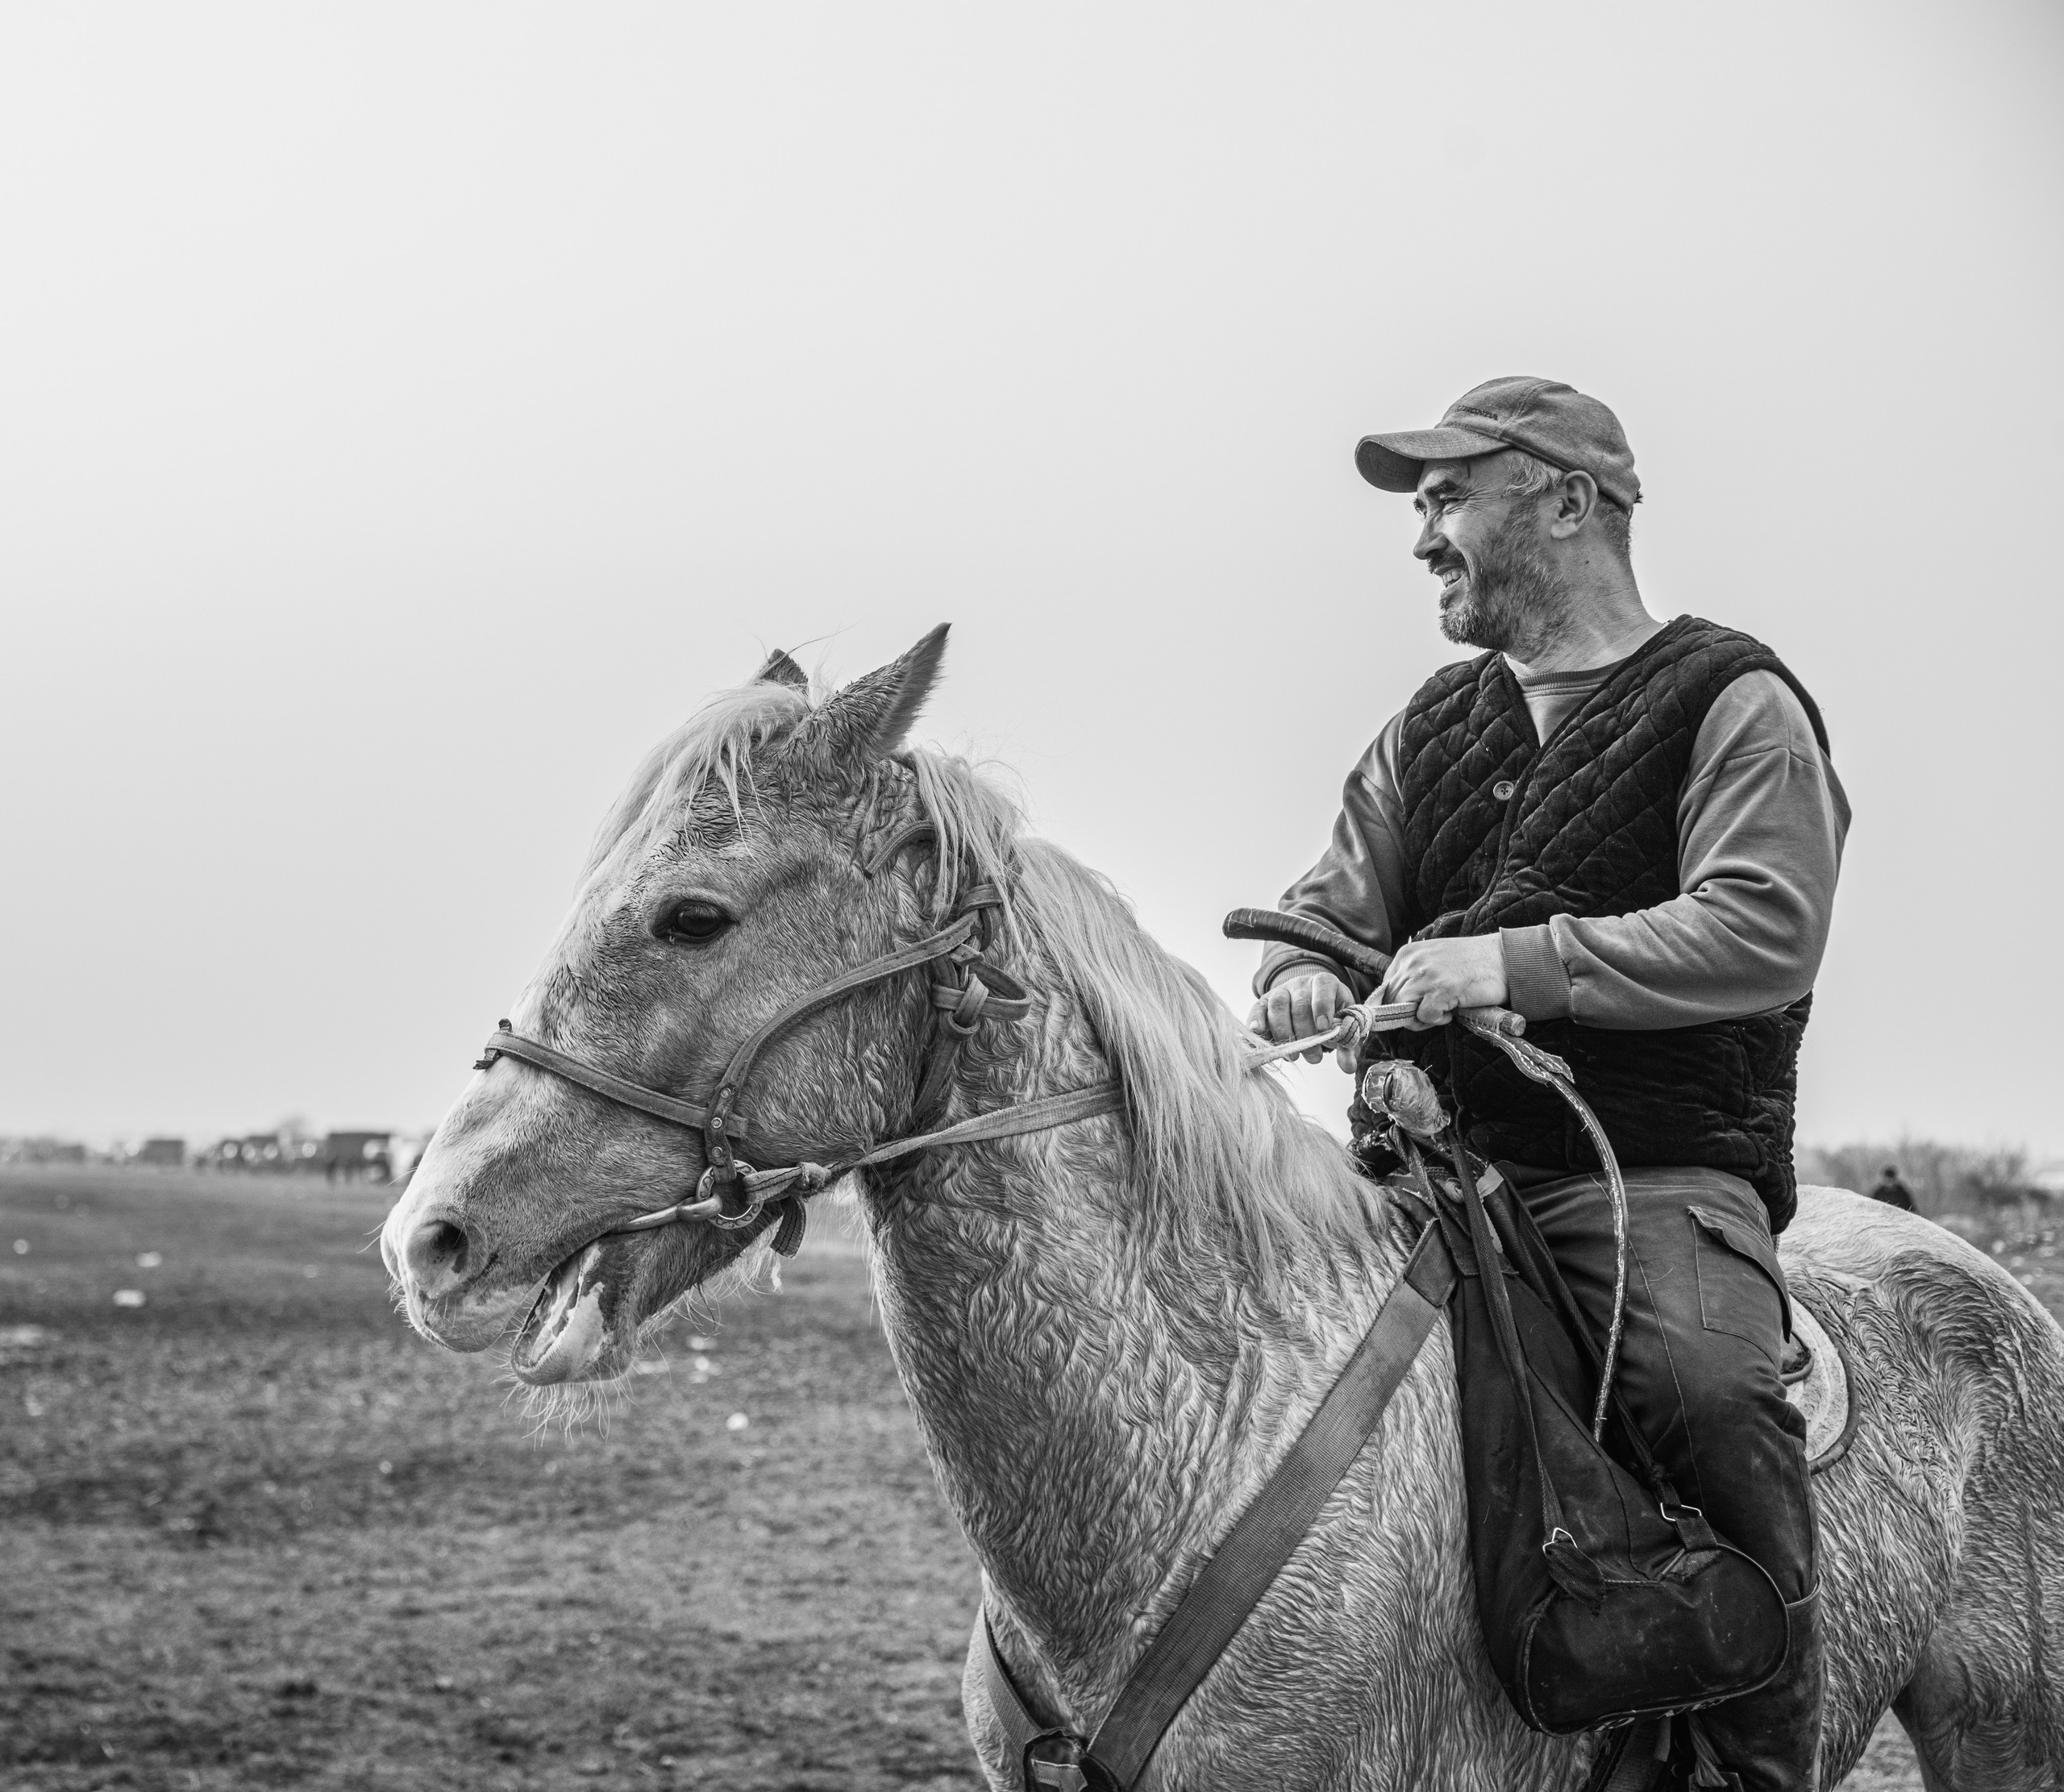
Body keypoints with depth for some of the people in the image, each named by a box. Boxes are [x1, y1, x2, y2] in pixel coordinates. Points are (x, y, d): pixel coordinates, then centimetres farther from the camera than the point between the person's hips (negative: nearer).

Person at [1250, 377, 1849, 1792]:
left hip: (1658, 1170, -6)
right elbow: (1341, 895, 20)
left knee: (1708, 1385, -34)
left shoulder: (1732, 704, 0)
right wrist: (1305, 968, -6)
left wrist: (1514, 960, -23)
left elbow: (1762, 933, -14)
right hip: (1436, 1157, 6)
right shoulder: (1437, 725, 20)